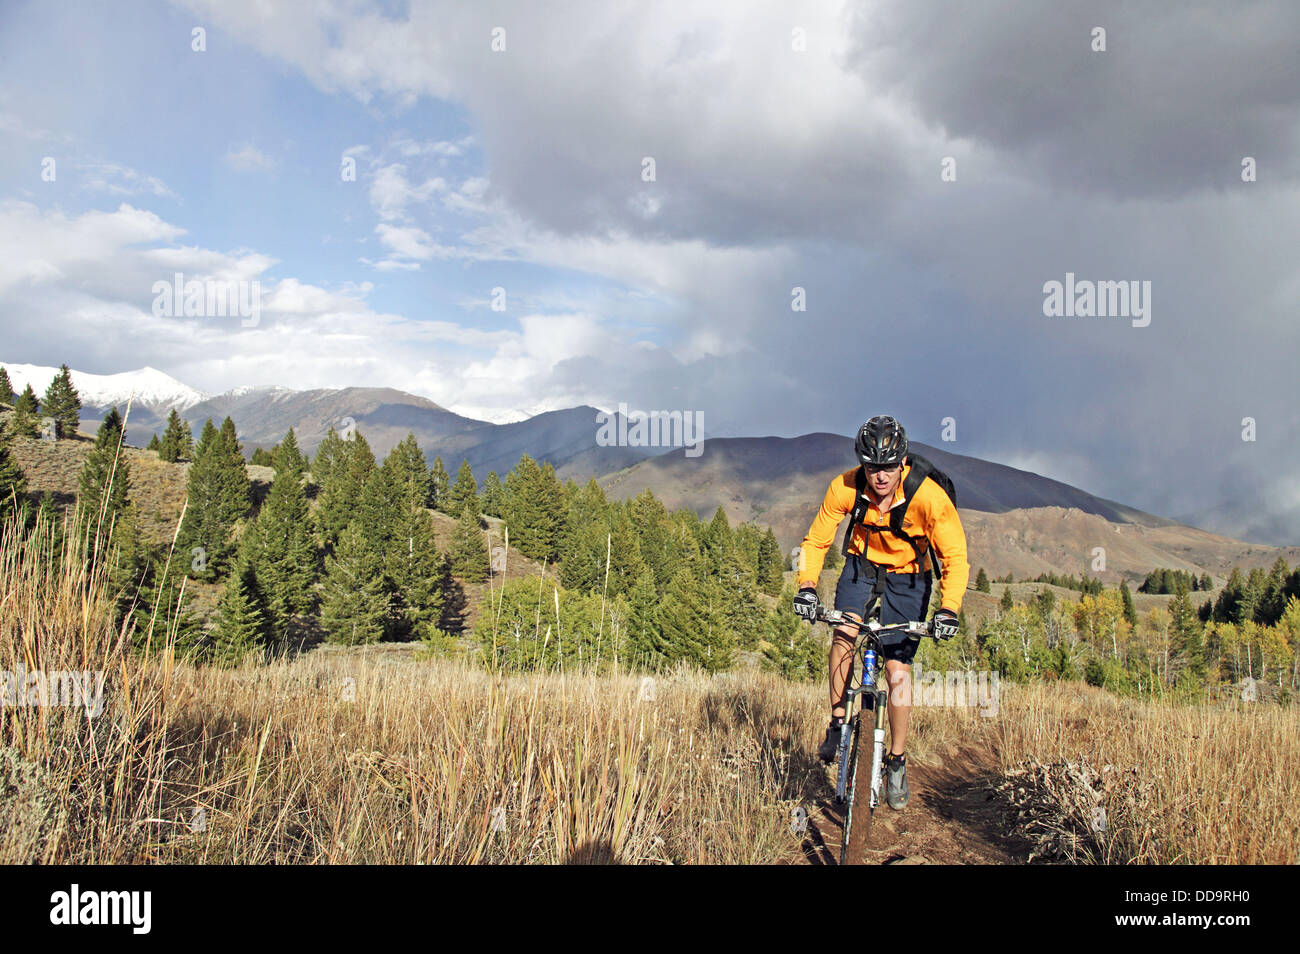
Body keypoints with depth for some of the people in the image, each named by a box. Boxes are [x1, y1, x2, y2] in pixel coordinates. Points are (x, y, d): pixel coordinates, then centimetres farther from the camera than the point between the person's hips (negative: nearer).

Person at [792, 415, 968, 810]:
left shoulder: (929, 497, -29)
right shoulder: (845, 488, -24)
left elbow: (955, 559, -21)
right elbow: (816, 541, -12)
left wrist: (948, 608, -35)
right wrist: (807, 586, -28)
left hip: (908, 576, -1)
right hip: (862, 564, 1)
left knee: (898, 672, -5)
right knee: (844, 629, -27)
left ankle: (897, 762, 13)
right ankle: (838, 722, -8)